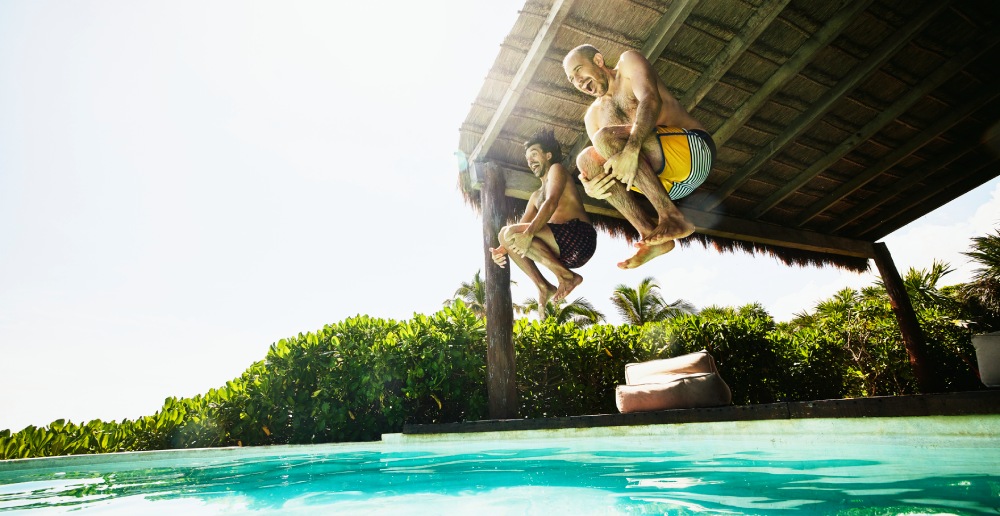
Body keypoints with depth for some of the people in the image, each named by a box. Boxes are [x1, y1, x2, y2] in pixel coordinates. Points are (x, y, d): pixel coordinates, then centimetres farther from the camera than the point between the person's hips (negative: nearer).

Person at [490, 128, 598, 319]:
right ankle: (543, 287, -4)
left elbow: (551, 203, -14)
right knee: (506, 235, 8)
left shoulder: (557, 169, 7)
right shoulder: (535, 196, 29)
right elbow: (521, 230, 17)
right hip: (564, 253, 8)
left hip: (580, 236, -8)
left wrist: (529, 232, -28)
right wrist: (502, 250, -2)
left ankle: (566, 276, -15)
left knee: (510, 233, -20)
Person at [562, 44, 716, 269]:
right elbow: (607, 166, 9)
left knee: (605, 138, -23)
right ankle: (650, 234, -21)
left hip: (694, 150, -6)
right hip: (668, 183, 6)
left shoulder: (629, 62, 7)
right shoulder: (594, 115, 20)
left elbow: (652, 99, -15)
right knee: (586, 159, -9)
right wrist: (591, 187, -15)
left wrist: (631, 148, -32)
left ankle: (672, 217, -23)